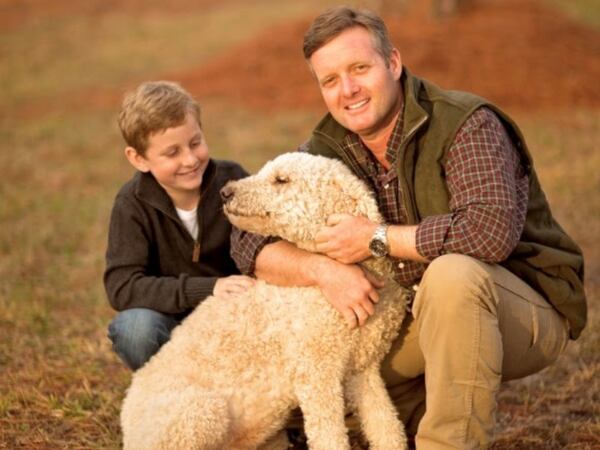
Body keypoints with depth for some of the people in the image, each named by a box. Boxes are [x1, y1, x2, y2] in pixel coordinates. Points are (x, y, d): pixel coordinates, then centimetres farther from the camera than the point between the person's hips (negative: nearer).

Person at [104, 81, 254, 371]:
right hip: (174, 324, -1)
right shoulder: (133, 205, -14)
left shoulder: (233, 181, -11)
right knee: (135, 325, -34)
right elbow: (121, 287, -24)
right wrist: (207, 288, -34)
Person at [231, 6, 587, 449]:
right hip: (425, 314, 7)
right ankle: (425, 414, 14)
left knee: (452, 272, -36)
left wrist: (376, 239, -27)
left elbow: (491, 230, -36)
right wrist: (324, 269, -26)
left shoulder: (466, 123, -21)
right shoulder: (327, 150, -3)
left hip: (529, 307, -6)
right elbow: (249, 241, -6)